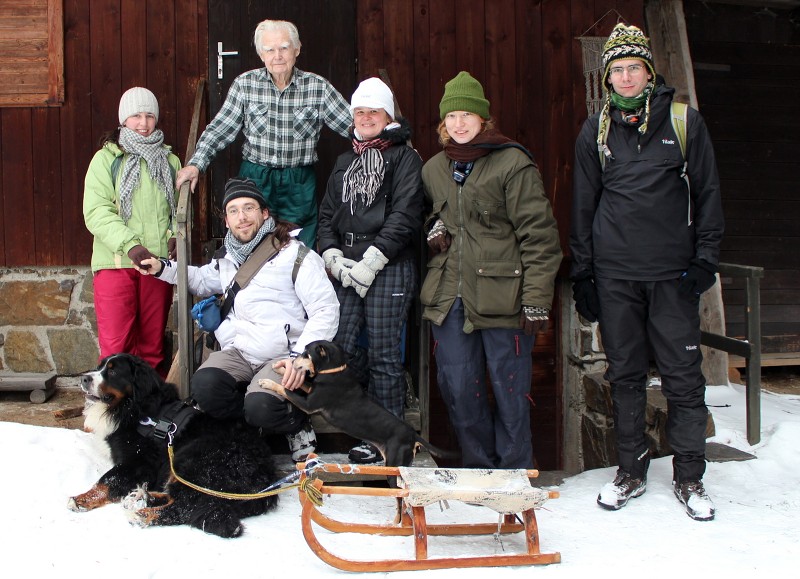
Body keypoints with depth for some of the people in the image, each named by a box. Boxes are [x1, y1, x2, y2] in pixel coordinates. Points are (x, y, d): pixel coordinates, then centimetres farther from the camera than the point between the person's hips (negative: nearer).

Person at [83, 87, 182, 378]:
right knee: (115, 345, -8)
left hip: (159, 263, 3)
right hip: (115, 263, -3)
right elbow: (96, 211, -7)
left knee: (153, 341, 8)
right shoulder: (106, 158, 4)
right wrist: (130, 245, -19)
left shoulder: (169, 161, 16)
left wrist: (176, 236, -5)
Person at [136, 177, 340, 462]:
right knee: (204, 386, -27)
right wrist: (163, 268, 21)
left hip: (281, 357, -5)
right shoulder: (227, 258, 16)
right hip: (237, 351, 5)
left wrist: (302, 356, -21)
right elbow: (202, 280, 38)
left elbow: (326, 310, -8)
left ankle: (296, 425, 1)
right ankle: (265, 421, -5)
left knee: (260, 407, -33)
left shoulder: (295, 254, -3)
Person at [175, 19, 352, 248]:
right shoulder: (245, 85, 0)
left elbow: (352, 124, 1)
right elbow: (219, 130, 0)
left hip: (299, 185, 0)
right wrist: (196, 164, -12)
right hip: (255, 179, 0)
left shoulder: (318, 87, -1)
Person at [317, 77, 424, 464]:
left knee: (383, 353, -6)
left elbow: (405, 215, -8)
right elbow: (327, 214, 19)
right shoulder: (345, 162, 23)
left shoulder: (404, 157, 3)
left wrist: (371, 261, -14)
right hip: (346, 270, 6)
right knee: (340, 347, 0)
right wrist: (334, 258, 1)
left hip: (389, 268, -6)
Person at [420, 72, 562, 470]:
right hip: (449, 298, 5)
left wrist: (537, 299, -14)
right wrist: (434, 227, 7)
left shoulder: (513, 163, -4)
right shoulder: (434, 169, 14)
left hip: (501, 295, -5)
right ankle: (478, 467, 25)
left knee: (510, 389, 2)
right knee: (457, 389, 8)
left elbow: (538, 234, -8)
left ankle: (513, 474, 18)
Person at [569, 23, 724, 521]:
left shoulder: (684, 122, 4)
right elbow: (584, 204, 12)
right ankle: (631, 471, 19)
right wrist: (581, 272, 8)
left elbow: (707, 194, 6)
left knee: (683, 374, 0)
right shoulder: (596, 131, 9)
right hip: (614, 274, 2)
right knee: (625, 374, 7)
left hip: (672, 273, -1)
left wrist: (705, 258, -2)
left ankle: (689, 476, 13)